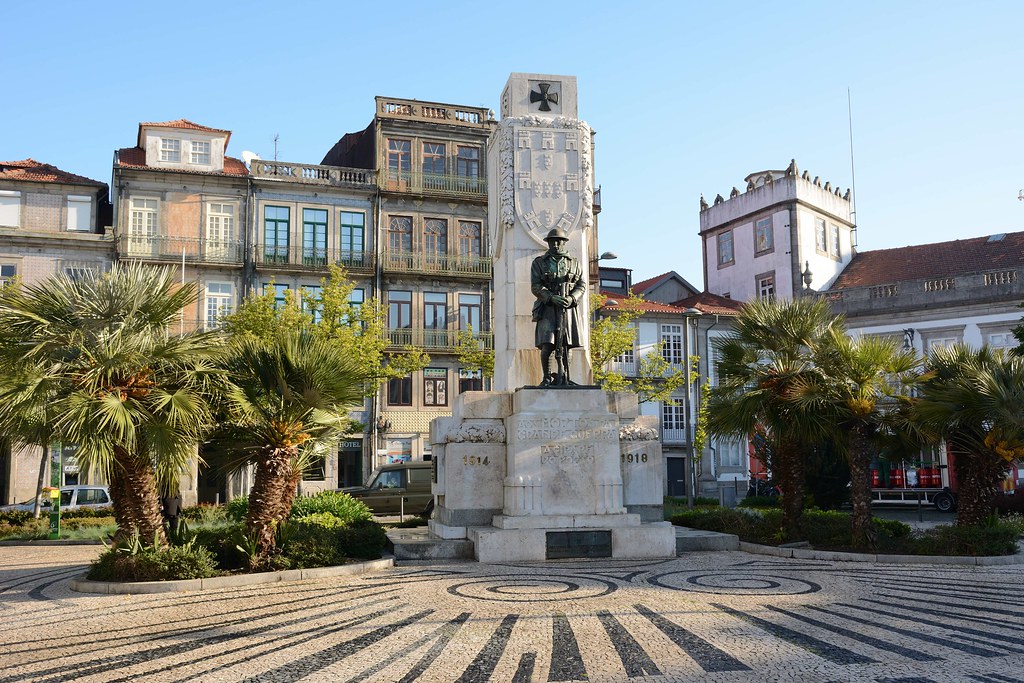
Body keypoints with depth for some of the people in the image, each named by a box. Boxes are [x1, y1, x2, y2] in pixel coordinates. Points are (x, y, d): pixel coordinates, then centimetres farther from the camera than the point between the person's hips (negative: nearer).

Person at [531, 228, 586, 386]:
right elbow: (535, 286, -1)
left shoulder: (573, 263, 17)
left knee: (565, 345, 0)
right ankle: (547, 377, 0)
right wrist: (552, 297, -17)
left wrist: (572, 298, -11)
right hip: (547, 309, -2)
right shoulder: (539, 263, 10)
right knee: (547, 345, -12)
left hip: (568, 308, 2)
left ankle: (562, 377, 9)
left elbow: (582, 285, 10)